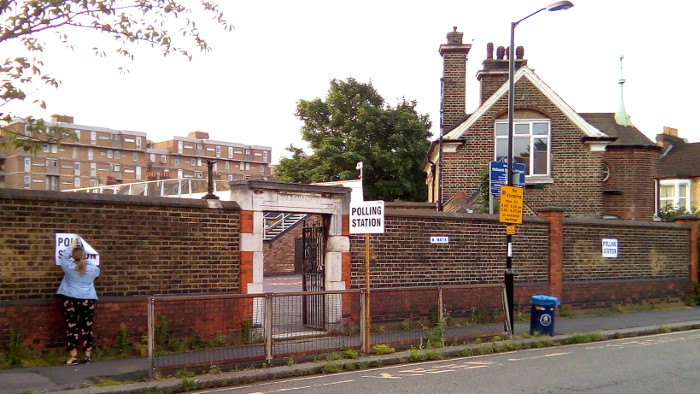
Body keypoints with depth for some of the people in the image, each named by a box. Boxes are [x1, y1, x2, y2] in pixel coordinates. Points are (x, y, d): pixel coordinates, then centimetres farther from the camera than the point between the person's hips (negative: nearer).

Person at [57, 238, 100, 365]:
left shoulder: (69, 267, -7)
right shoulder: (92, 269, 0)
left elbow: (63, 257, 12)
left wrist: (71, 246, 25)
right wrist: (85, 260, 33)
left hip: (71, 300, -2)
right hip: (88, 300, 2)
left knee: (72, 327, -1)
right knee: (87, 327, 6)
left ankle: (73, 357, -4)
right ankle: (88, 355, 8)